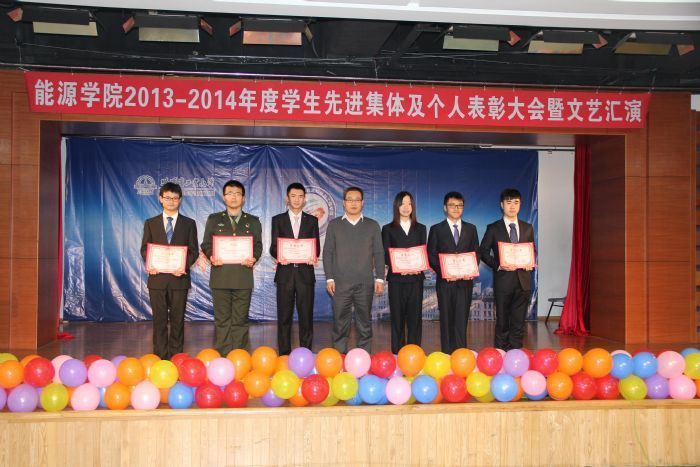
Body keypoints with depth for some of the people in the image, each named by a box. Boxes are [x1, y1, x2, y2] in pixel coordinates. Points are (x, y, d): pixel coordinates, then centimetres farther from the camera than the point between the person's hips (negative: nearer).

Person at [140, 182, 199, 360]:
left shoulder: (189, 224, 7)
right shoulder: (150, 223, 10)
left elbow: (194, 251, 4)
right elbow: (145, 249, 8)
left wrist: (183, 266, -14)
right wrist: (150, 264, -12)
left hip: (179, 277, -1)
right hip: (157, 277, 1)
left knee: (177, 319, 4)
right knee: (159, 319, 4)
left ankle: (176, 355, 11)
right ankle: (160, 356, 10)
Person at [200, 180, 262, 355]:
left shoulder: (253, 221, 13)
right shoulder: (214, 219, 12)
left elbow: (258, 245, 9)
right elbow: (206, 244, 9)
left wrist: (253, 259, -11)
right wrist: (211, 256, -12)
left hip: (243, 276, 0)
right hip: (220, 276, 0)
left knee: (240, 320, 2)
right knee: (222, 320, 2)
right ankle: (223, 357, 8)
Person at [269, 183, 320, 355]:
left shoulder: (312, 220, 12)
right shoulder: (278, 220, 10)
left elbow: (316, 246, 7)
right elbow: (273, 247, 5)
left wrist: (314, 257, -15)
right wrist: (279, 256, -17)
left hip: (305, 272, 0)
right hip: (285, 272, 0)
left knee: (306, 315, 0)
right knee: (284, 316, 2)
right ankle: (284, 354, 8)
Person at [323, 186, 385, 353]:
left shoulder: (372, 225, 11)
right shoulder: (334, 225, 10)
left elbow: (378, 253, 8)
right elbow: (328, 253, 7)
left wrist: (379, 278, 0)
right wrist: (329, 278, -1)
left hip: (365, 283, 0)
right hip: (340, 283, 0)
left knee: (364, 323, 4)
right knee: (340, 322, 0)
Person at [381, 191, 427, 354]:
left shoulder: (420, 229, 14)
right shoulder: (388, 229, 7)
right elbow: (385, 255, 1)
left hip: (416, 278, 2)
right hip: (396, 279, -2)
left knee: (415, 317, 0)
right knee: (397, 317, 0)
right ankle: (397, 353, 5)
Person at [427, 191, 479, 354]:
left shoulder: (471, 229, 12)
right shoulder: (436, 229, 6)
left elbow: (476, 253, 11)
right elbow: (431, 255, 2)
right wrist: (443, 271, -12)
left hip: (465, 280, 1)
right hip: (445, 281, -1)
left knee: (462, 319, -3)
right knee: (446, 319, 3)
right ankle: (447, 354, 8)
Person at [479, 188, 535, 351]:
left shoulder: (528, 228, 11)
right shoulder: (493, 228, 1)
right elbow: (483, 252, 0)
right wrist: (498, 265, -14)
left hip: (523, 280, 3)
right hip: (503, 280, -3)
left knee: (519, 322, 6)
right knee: (502, 322, 4)